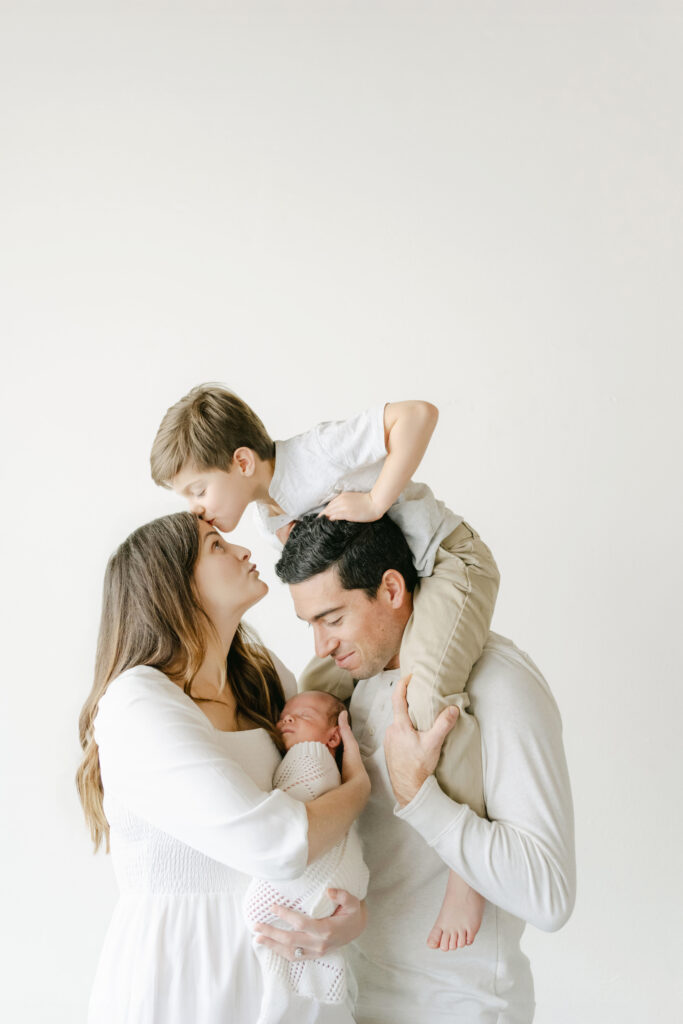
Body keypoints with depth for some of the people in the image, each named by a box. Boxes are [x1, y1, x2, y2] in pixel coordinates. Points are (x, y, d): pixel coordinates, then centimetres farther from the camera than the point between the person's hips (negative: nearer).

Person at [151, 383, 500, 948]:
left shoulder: (315, 453, -23)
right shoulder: (270, 511, 5)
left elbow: (418, 413, -28)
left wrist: (375, 501, -30)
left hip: (450, 562, -10)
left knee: (426, 686, -31)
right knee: (318, 684, 4)